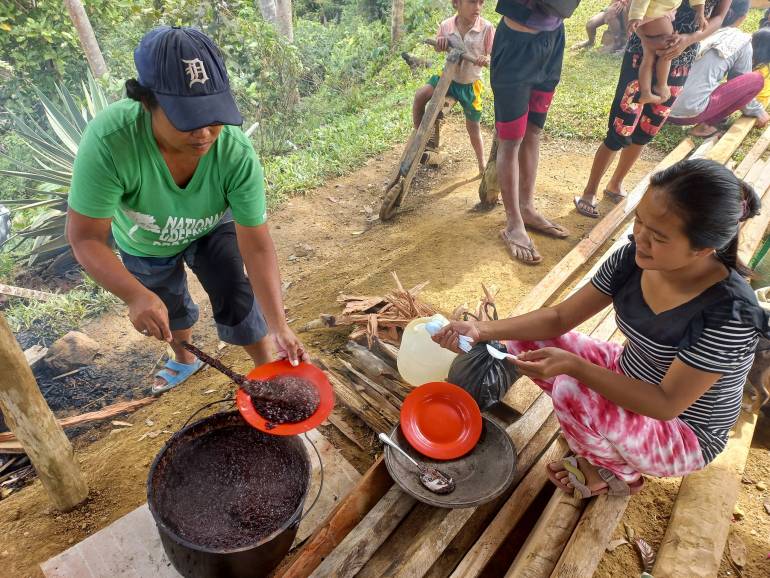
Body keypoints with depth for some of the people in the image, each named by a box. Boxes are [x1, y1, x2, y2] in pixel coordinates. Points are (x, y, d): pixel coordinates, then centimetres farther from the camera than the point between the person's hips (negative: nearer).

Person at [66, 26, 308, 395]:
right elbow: (85, 237, -34)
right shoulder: (108, 141, -42)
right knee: (169, 310, 22)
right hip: (144, 245, 1)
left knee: (237, 301, -6)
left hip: (213, 230, -1)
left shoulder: (237, 153, -39)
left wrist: (278, 326, -41)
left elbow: (256, 246, -36)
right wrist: (136, 296, -50)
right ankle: (184, 361, 55)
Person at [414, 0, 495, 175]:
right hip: (448, 78, 2)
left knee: (473, 128, 8)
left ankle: (483, 165, 30)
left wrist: (486, 60, -37)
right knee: (420, 95, -23)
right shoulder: (446, 26, -13)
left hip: (471, 84, -1)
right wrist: (440, 41, -18)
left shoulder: (487, 28, -18)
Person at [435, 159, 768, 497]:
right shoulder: (633, 259, -15)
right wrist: (481, 330, -23)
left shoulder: (730, 314, -31)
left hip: (685, 435, -5)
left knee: (573, 392, -34)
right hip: (628, 379, 6)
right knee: (526, 340, -8)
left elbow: (666, 404, -29)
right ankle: (599, 440, 5)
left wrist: (573, 365, -39)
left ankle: (619, 472, 0)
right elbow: (558, 317, -10)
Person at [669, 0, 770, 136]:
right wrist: (757, 110, 31)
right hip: (690, 112, -7)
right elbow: (741, 84, 14)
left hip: (666, 109, 7)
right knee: (756, 79, 9)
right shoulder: (742, 41, 4)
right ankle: (706, 125, 1)